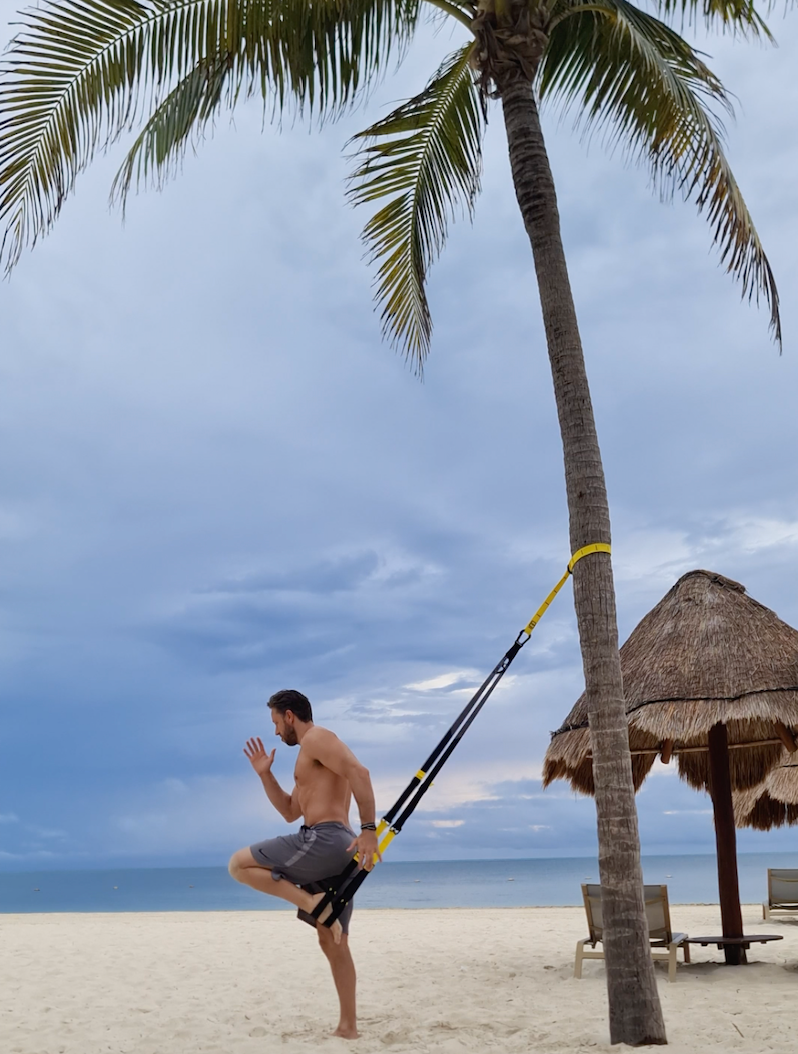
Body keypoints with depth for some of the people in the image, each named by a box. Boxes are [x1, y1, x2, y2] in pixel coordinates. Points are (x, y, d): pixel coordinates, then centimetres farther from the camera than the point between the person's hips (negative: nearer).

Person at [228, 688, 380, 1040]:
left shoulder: (317, 738, -5)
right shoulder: (312, 758, 26)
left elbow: (359, 772, -21)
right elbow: (290, 812, 31)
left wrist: (369, 830, -26)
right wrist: (264, 774, 23)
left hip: (323, 841, -10)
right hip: (335, 851, 10)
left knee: (239, 864, -4)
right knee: (333, 942, 15)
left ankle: (313, 903, -12)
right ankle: (348, 1025, 19)